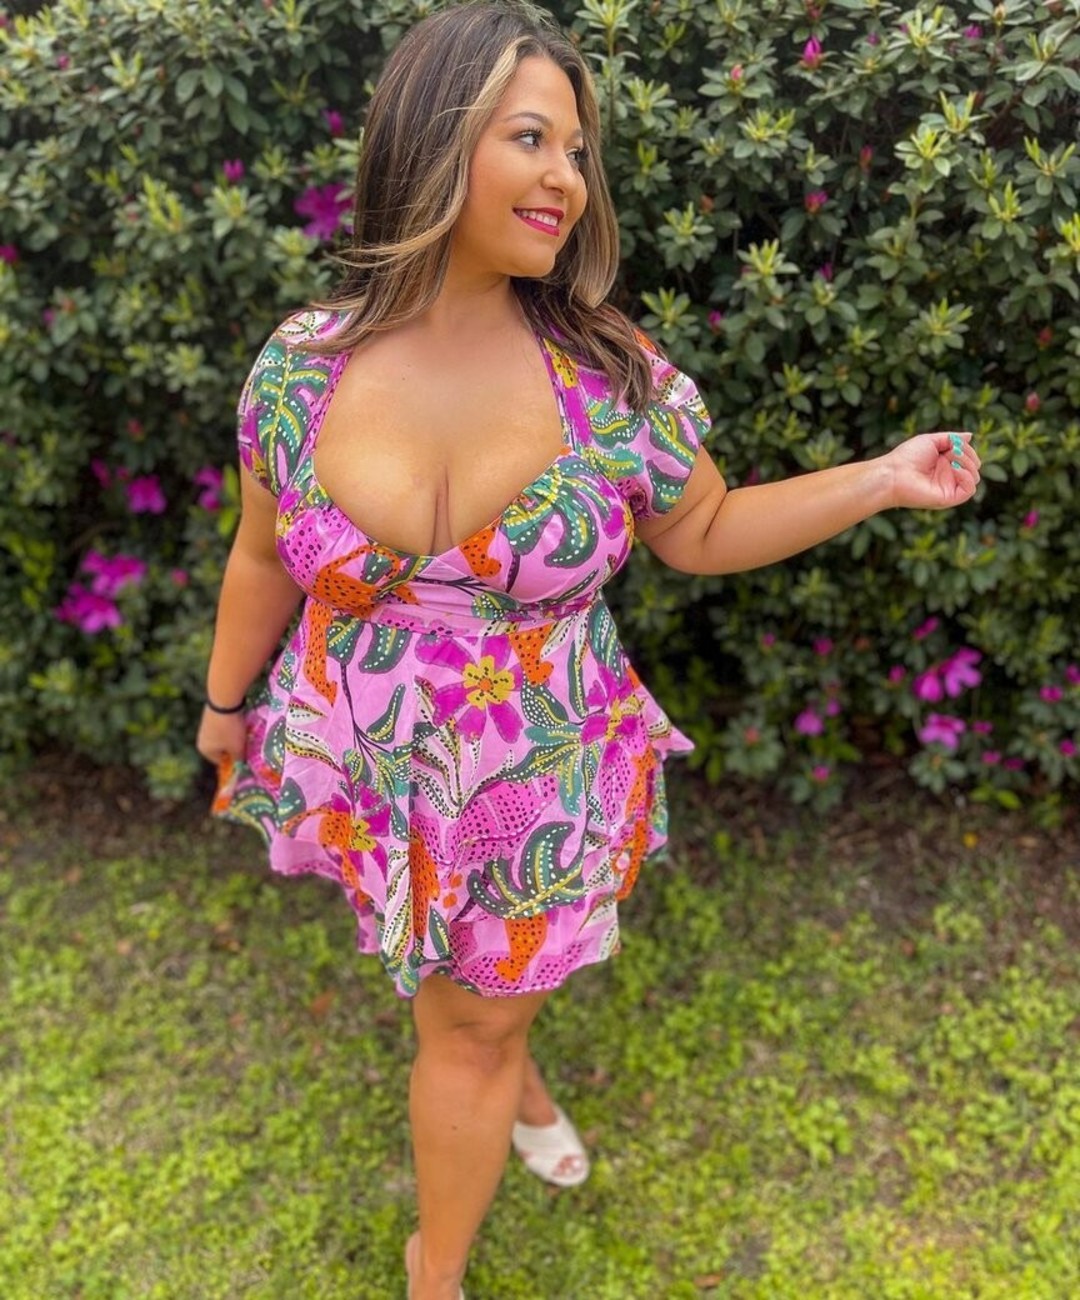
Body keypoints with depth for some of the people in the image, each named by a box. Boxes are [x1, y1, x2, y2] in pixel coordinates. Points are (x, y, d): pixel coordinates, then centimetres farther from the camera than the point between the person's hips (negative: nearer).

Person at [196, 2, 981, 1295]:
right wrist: (225, 704, 14)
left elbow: (703, 533, -1)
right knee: (464, 987, 24)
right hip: (369, 767, 2)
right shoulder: (301, 366, -12)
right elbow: (265, 558, 2)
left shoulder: (611, 373, -15)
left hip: (538, 785, -1)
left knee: (472, 1025, 16)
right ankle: (517, 1084, 62)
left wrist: (879, 480, -9)